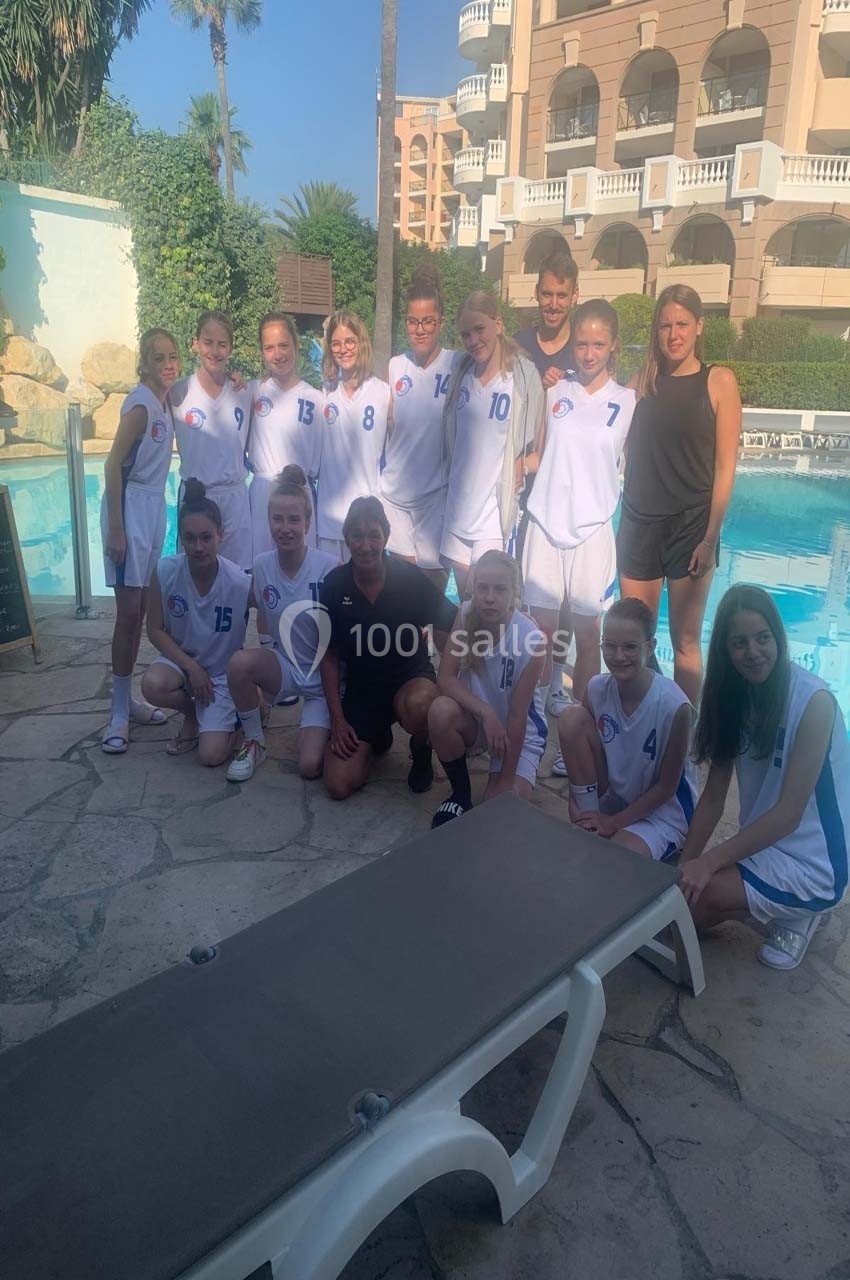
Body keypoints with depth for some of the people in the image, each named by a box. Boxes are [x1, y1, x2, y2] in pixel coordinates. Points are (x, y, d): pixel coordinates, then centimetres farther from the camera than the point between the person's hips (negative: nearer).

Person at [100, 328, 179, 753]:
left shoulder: (165, 403, 11)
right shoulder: (140, 403, -13)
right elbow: (113, 464, -16)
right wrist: (115, 529, -20)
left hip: (154, 506, 8)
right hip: (129, 507, -8)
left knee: (140, 610, 11)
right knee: (128, 611, -7)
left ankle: (127, 700, 22)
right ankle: (119, 714, 1)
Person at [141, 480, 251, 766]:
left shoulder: (241, 583, -25)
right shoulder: (165, 571, -18)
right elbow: (155, 630, -9)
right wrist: (191, 667, -18)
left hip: (223, 671, -2)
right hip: (181, 659, 2)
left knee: (211, 755, -15)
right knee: (153, 685, -32)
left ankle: (233, 713, 20)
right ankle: (191, 713, 4)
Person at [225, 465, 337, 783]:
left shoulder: (328, 567, -19)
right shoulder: (262, 564, -8)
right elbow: (263, 621, 6)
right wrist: (265, 675, -1)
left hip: (324, 674, -3)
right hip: (283, 666, 3)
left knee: (311, 767, -17)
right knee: (240, 662, -30)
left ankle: (324, 728, 19)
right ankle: (254, 742, -4)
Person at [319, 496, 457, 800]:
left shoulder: (411, 579, -16)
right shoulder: (334, 585, -9)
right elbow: (330, 656, 0)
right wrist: (337, 718, -4)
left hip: (410, 679, -2)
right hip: (360, 689, 2)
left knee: (417, 705, -41)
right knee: (339, 785, -12)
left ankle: (421, 751, -1)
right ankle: (378, 736, 22)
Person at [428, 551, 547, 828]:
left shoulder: (531, 640, -25)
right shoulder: (466, 615, -16)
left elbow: (517, 715, -21)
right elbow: (445, 679, -18)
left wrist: (505, 780, -19)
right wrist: (486, 712, -32)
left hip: (519, 731, -3)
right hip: (474, 718, 3)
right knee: (441, 710, -31)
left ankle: (501, 773, 16)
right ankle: (461, 793, -6)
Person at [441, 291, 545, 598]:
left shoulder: (524, 376, -11)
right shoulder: (463, 373, 6)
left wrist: (523, 465, -17)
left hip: (494, 515, -5)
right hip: (457, 512, 5)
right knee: (464, 603, 15)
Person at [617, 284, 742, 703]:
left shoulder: (718, 382, -3)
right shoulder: (643, 381, 7)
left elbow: (725, 468, -6)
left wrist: (710, 539, -11)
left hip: (690, 526, -3)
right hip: (639, 524, 3)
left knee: (685, 642, 5)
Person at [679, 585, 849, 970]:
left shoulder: (814, 701, -20)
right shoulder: (734, 697, 0)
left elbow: (789, 813, -24)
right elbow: (713, 796, 0)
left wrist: (708, 862, -29)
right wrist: (686, 863, -11)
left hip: (810, 864, -7)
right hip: (760, 846, 7)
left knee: (688, 898, -25)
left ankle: (794, 915, 2)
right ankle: (781, 910, 11)